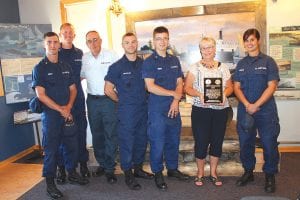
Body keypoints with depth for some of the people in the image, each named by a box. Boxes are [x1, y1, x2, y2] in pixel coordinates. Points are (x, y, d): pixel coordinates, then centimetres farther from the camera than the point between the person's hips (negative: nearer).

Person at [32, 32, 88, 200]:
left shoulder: (66, 67, 10)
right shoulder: (40, 68, -5)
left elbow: (73, 89, 10)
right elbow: (41, 95, -11)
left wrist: (68, 107, -6)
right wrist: (60, 110, -14)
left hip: (68, 113, 5)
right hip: (50, 115, -5)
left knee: (72, 145, 11)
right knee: (51, 149, 2)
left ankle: (72, 173, 30)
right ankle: (50, 182, 15)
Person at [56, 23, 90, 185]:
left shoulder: (79, 53, 11)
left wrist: (74, 80, 7)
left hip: (78, 98, 3)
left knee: (81, 130, 7)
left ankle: (83, 163, 21)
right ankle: (61, 167, 14)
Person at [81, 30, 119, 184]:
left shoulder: (111, 55, -5)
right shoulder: (84, 59, 5)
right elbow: (79, 77, 16)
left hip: (109, 99, -3)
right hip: (92, 100, 4)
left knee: (111, 135, 0)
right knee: (97, 135, 13)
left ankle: (110, 169, 12)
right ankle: (101, 164, 28)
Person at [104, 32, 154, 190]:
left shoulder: (143, 64, 6)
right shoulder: (117, 67, -6)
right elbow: (108, 90, -3)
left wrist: (144, 99, 6)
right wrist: (122, 101, 2)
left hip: (143, 109, 5)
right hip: (126, 112, -4)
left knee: (141, 140, 14)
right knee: (127, 143, 3)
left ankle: (138, 168, 33)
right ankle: (128, 174, 19)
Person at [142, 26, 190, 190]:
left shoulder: (174, 60, 10)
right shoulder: (149, 62, -6)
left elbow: (179, 83, 9)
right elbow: (150, 87, -14)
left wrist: (176, 101, -7)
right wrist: (173, 93, -9)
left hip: (173, 108, 5)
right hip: (157, 110, -5)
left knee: (174, 141, 15)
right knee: (157, 143, 3)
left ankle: (173, 169, 33)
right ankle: (158, 173, 21)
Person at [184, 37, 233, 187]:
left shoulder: (223, 67, 11)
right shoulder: (195, 67, 2)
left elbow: (230, 87, 12)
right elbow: (187, 87, -3)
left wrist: (224, 94, -9)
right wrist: (199, 94, -19)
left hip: (220, 109, 3)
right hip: (200, 109, -3)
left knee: (217, 141, 8)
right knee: (201, 142, 1)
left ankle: (213, 172, 26)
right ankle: (200, 173, 21)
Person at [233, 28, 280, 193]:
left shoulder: (268, 61, -1)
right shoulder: (241, 64, 10)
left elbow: (271, 86, -8)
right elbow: (236, 87, 5)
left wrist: (256, 105, -16)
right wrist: (247, 104, -12)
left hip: (266, 110, -3)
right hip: (245, 110, 4)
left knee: (269, 144, 2)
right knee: (245, 143, 10)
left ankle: (270, 176, 20)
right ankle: (248, 172, 29)